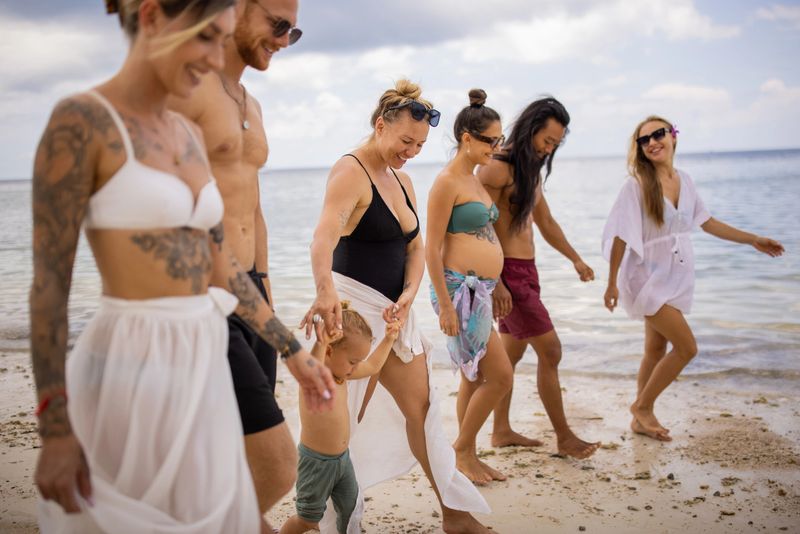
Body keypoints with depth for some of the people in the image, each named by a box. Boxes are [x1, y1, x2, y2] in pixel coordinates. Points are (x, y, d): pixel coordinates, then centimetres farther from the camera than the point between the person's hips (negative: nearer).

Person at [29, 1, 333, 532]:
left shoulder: (189, 134, 11)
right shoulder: (80, 120, -12)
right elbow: (49, 279, -14)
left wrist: (294, 351, 15)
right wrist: (56, 427, -17)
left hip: (202, 367, 8)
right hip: (133, 369, -8)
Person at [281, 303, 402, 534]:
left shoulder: (341, 372, 2)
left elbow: (373, 366, 19)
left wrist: (388, 339, 16)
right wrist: (319, 346, -65)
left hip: (342, 458, 8)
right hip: (316, 462, -8)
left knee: (351, 513, 14)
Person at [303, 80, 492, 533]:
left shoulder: (402, 180, 12)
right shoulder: (352, 173, -15)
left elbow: (416, 247, 10)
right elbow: (324, 236, -33)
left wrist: (409, 293, -9)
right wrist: (326, 291, -51)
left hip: (394, 307, 9)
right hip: (354, 305, -9)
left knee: (420, 403, 14)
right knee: (346, 417, -1)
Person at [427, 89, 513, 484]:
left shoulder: (474, 179, 15)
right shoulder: (447, 182, -13)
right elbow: (432, 247, -15)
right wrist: (445, 305, -18)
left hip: (480, 289, 9)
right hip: (460, 288, -9)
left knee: (474, 379, 14)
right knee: (500, 376, -6)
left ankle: (468, 456, 24)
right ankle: (461, 450, 10)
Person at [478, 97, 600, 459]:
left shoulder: (531, 170, 15)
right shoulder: (498, 168, -15)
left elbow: (545, 221, 26)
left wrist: (575, 260, 25)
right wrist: (495, 282, -24)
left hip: (526, 270, 9)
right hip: (507, 272, -9)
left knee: (512, 352, 14)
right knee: (550, 350, -5)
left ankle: (501, 431, 24)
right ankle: (564, 438, 5)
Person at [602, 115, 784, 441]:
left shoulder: (684, 181, 5)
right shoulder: (637, 185, -13)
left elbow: (707, 222, 16)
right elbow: (620, 236, -13)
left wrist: (753, 240, 18)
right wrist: (612, 283, -13)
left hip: (676, 277, 6)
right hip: (649, 277, -6)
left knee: (656, 350, 13)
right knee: (686, 347, -10)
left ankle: (642, 419, 24)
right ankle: (643, 405, 7)